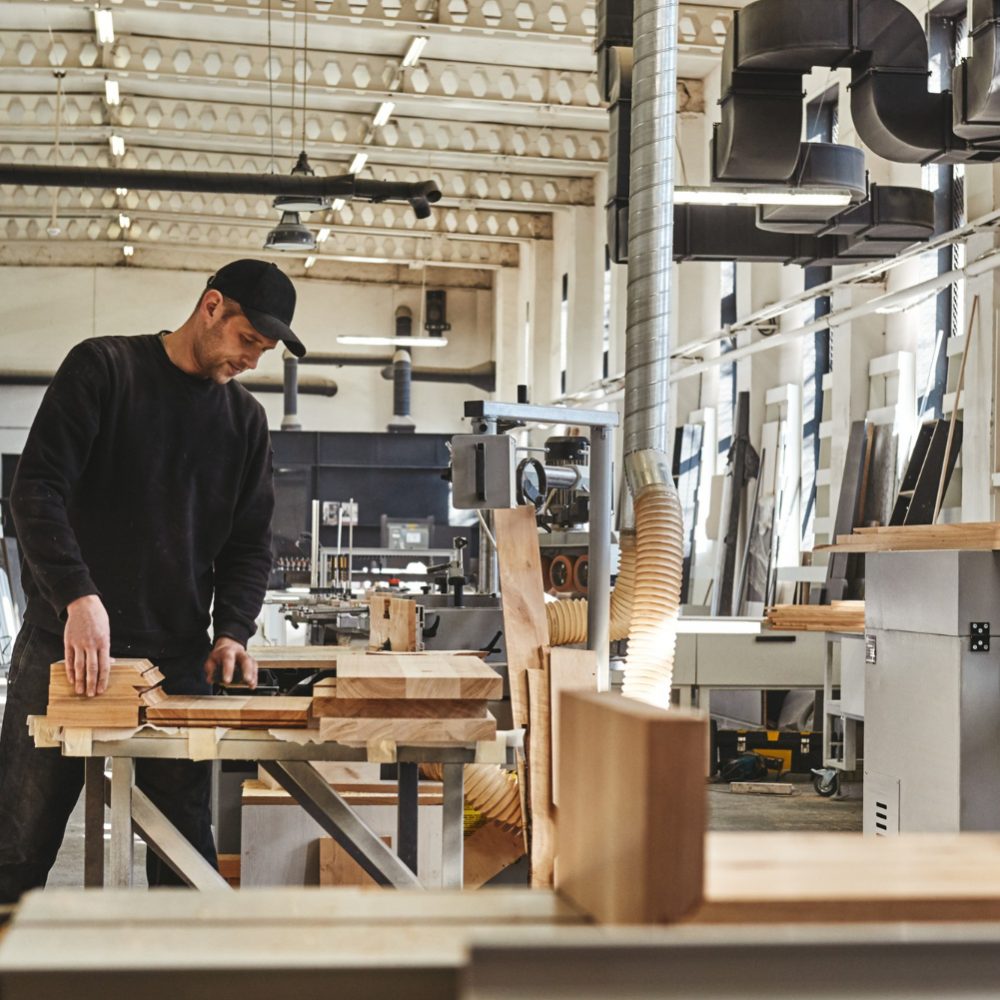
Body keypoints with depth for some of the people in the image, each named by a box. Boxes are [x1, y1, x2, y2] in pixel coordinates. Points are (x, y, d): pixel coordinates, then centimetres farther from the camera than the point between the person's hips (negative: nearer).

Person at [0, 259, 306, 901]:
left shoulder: (246, 420, 12)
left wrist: (233, 629, -6)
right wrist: (79, 595, -26)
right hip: (64, 648, -3)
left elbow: (250, 543, 13)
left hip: (178, 661, 4)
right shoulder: (103, 368, -3)